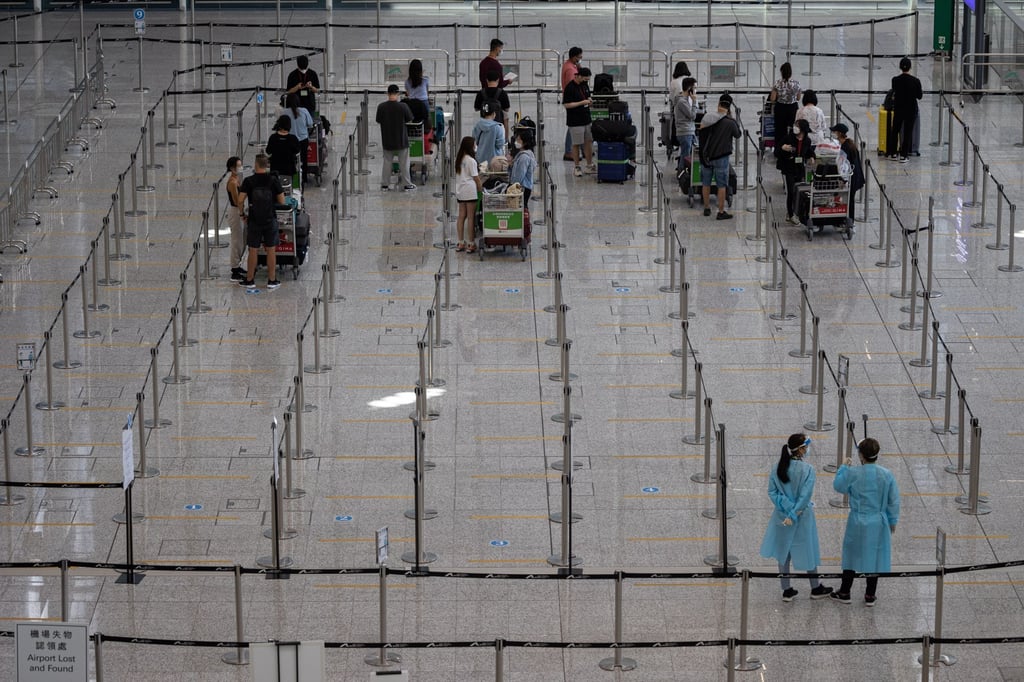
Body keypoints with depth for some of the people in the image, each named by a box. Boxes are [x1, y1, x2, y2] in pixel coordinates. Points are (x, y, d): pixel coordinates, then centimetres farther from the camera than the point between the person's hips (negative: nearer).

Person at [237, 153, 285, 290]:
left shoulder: (249, 181, -8)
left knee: (253, 251, 7)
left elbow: (240, 200, -11)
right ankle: (272, 280, 11)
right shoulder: (274, 180, -6)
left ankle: (250, 280, 14)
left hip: (254, 221, 0)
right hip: (270, 220, 0)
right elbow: (282, 201, -4)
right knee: (271, 251, 6)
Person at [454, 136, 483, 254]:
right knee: (471, 217, -2)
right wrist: (481, 189, -1)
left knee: (462, 216, 10)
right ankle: (470, 244, 0)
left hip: (459, 190, 7)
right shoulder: (471, 161, -13)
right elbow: (476, 178, -10)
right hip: (470, 190, -7)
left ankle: (461, 243, 11)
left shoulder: (458, 159, 9)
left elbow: (457, 175, 12)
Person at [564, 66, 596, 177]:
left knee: (589, 142, 11)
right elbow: (566, 105, -18)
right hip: (575, 121, -7)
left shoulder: (585, 85, 7)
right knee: (576, 144, 1)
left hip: (586, 119, 7)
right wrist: (582, 103, -20)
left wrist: (589, 101, -1)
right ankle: (576, 167, 11)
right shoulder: (570, 88, -16)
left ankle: (590, 166, 21)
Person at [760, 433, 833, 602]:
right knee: (808, 551, 13)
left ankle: (787, 591, 20)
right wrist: (794, 514, -17)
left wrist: (788, 508, -10)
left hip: (782, 515, 4)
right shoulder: (807, 469, -19)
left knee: (784, 551, 14)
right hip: (803, 517, -4)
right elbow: (805, 496, -22)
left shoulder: (777, 468, -6)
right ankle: (815, 588, 28)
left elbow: (772, 492, -7)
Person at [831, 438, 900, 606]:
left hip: (857, 523, -1)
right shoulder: (887, 475, -10)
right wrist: (892, 521, 13)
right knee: (874, 557, 12)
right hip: (878, 524, 1)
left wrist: (843, 467, 16)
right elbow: (894, 501, -1)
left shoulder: (852, 474, -16)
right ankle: (870, 596, 20)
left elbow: (838, 486, 3)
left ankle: (844, 593, 25)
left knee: (852, 555, 15)